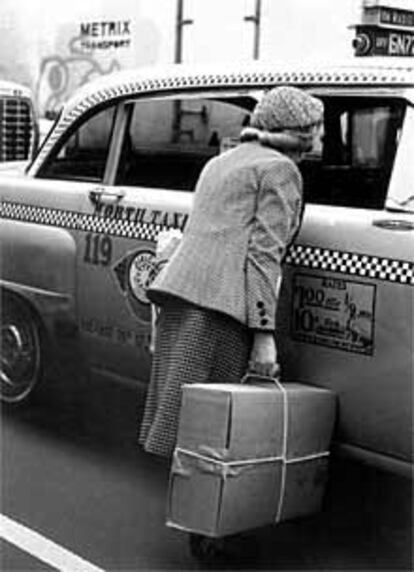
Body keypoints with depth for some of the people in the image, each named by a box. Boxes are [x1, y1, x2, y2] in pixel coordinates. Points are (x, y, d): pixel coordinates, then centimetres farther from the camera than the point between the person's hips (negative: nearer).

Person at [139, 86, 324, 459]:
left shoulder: (220, 163, 27)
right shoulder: (281, 170, 1)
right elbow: (264, 253, -9)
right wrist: (264, 333, -12)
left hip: (177, 289, 8)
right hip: (221, 303, -8)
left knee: (175, 407, 7)